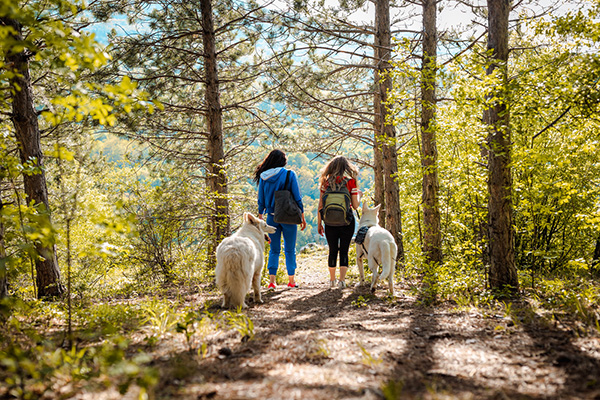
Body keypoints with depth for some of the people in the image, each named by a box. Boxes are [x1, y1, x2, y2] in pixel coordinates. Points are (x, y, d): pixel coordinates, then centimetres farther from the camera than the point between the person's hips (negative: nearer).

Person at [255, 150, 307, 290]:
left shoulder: (264, 177, 2)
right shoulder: (290, 175, -6)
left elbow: (261, 201, 5)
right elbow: (297, 198, -6)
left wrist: (260, 219, 13)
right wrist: (302, 217, 1)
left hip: (272, 217, 3)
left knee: (274, 250, 11)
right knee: (290, 250, 9)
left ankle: (271, 281, 2)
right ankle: (291, 281, 13)